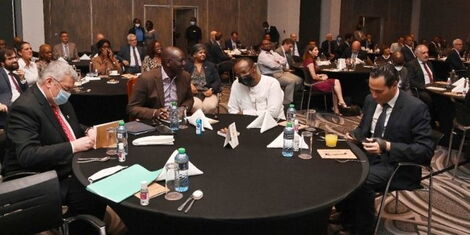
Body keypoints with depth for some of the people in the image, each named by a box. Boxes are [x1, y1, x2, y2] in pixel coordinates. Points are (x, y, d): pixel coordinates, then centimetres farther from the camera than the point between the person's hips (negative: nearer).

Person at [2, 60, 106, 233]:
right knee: (91, 197, -27)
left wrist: (87, 133, -2)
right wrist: (73, 146, -28)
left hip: (67, 167, 8)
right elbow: (27, 155, -27)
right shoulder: (25, 107, -19)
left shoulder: (58, 99, 8)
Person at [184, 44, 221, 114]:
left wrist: (212, 90, -8)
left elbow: (217, 81, 10)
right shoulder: (187, 65, 14)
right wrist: (189, 84, -17)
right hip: (193, 93, -1)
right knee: (196, 107, -34)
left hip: (208, 93, 1)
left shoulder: (211, 66, 18)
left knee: (210, 107, -32)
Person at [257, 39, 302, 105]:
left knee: (299, 80, -5)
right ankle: (286, 102, -20)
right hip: (272, 76, -9)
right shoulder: (262, 56, -6)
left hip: (282, 72, 9)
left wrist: (279, 62, -9)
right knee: (291, 81, -27)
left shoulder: (273, 53, 20)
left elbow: (285, 60, 13)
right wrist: (282, 66, 0)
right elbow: (273, 65, -19)